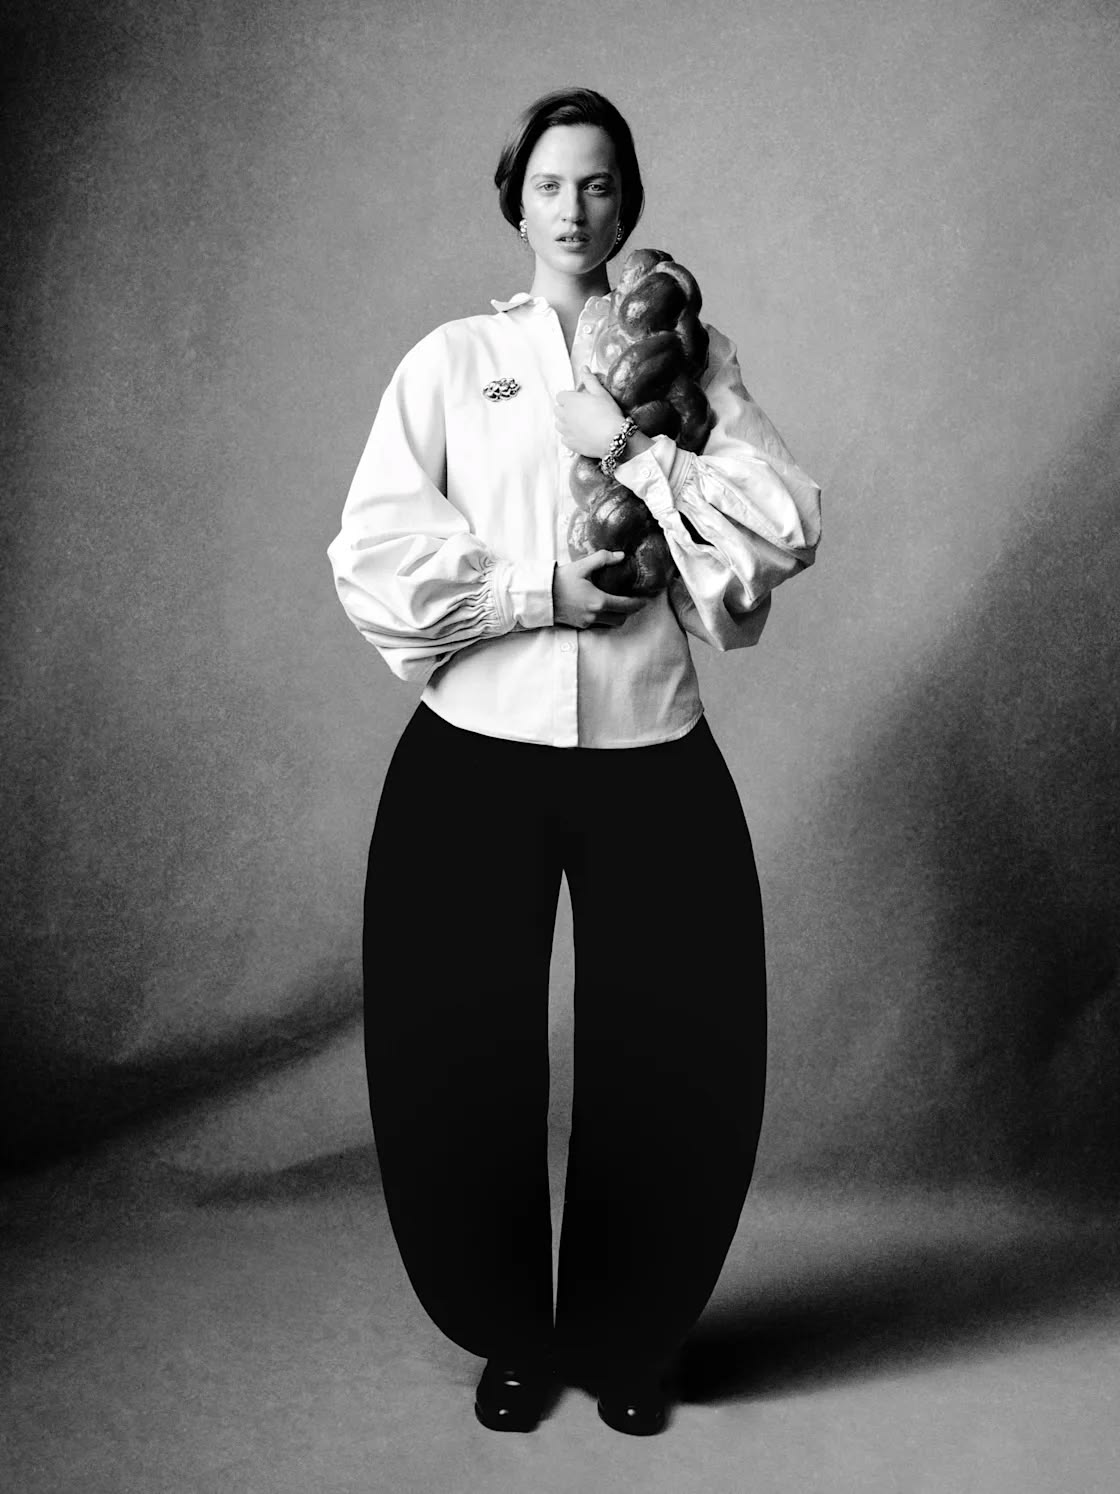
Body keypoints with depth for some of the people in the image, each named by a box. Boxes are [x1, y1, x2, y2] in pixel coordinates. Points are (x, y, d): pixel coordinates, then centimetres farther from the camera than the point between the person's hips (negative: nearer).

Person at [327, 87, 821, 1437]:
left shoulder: (690, 355, 9)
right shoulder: (451, 360, 6)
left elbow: (787, 526, -5)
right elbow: (370, 559, -5)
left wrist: (631, 448, -9)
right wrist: (545, 588, -10)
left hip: (652, 761, 1)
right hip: (476, 760, 0)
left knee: (673, 1068, 6)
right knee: (457, 1067, 6)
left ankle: (626, 1339, 32)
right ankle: (507, 1334, 33)